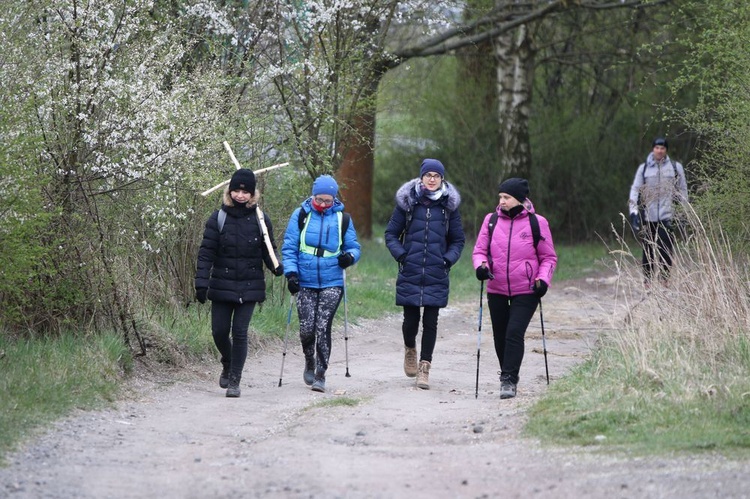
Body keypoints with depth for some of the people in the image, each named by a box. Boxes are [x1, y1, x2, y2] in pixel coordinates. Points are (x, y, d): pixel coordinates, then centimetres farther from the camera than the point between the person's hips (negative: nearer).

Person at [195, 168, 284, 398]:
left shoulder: (260, 220, 2)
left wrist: (277, 267, -12)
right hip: (222, 285, 1)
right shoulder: (218, 218, -2)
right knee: (219, 331, 4)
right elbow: (206, 253, -3)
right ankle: (228, 365, 34)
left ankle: (234, 380, 3)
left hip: (249, 287, -1)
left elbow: (268, 250, 9)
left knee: (240, 332, -5)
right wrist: (201, 283, -10)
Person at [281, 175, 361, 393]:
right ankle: (309, 364, 25)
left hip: (332, 284, 0)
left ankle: (320, 375, -1)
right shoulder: (301, 215, 3)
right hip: (305, 283, 0)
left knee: (323, 328, -9)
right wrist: (291, 272, -9)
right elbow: (289, 247, 3)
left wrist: (350, 256, -10)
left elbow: (354, 246, 13)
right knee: (307, 328, -3)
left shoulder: (343, 219, 6)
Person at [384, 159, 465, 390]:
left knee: (430, 322, -1)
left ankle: (424, 367, 8)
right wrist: (400, 254, -7)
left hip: (436, 275, 0)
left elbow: (458, 240, 13)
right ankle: (410, 349, 34)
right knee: (411, 319, 2)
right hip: (410, 273, 0)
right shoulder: (407, 202, 2)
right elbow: (391, 233, 8)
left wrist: (448, 259, -2)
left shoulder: (449, 205, 5)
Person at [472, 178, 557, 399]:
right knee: (500, 336, 10)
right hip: (497, 290, 4)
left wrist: (543, 279, -11)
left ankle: (509, 380, -12)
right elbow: (480, 250, 9)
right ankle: (507, 377, 29)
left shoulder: (536, 222, -2)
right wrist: (481, 265, -13)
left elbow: (549, 257, 4)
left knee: (515, 333, -16)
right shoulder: (491, 221, 5)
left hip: (526, 291, -4)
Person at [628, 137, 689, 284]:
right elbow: (635, 190, 8)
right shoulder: (644, 168, 9)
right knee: (648, 251, 4)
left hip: (667, 217, -1)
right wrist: (633, 211, -3)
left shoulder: (676, 167, 8)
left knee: (666, 250, -9)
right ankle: (647, 281, 10)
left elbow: (682, 190, 13)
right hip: (648, 217, 1)